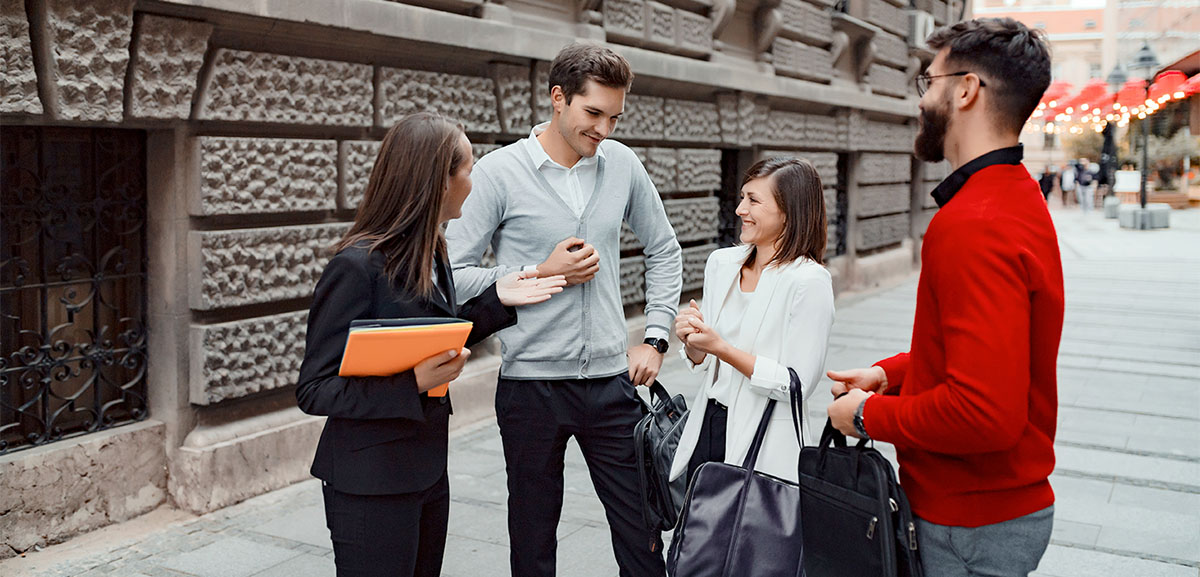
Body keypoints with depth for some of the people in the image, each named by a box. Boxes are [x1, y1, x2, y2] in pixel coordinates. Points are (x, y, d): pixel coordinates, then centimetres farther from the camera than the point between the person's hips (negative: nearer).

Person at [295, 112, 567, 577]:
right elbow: (314, 390, -19)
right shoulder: (358, 266, -20)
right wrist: (414, 385, -29)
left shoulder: (432, 254, 6)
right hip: (371, 484, -8)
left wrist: (497, 300, 9)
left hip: (429, 468, 8)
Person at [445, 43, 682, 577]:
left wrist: (655, 339, 9)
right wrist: (541, 274, -14)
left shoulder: (622, 164, 4)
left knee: (642, 534, 7)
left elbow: (663, 251, 16)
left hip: (611, 378, 3)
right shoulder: (500, 172, -8)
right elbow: (451, 274, -10)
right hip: (531, 385, -3)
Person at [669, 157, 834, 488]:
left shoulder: (809, 281, -14)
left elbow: (796, 385, -17)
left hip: (763, 448, -6)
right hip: (704, 430, 6)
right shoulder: (721, 263, 5)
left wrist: (722, 348, -18)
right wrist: (692, 341, -8)